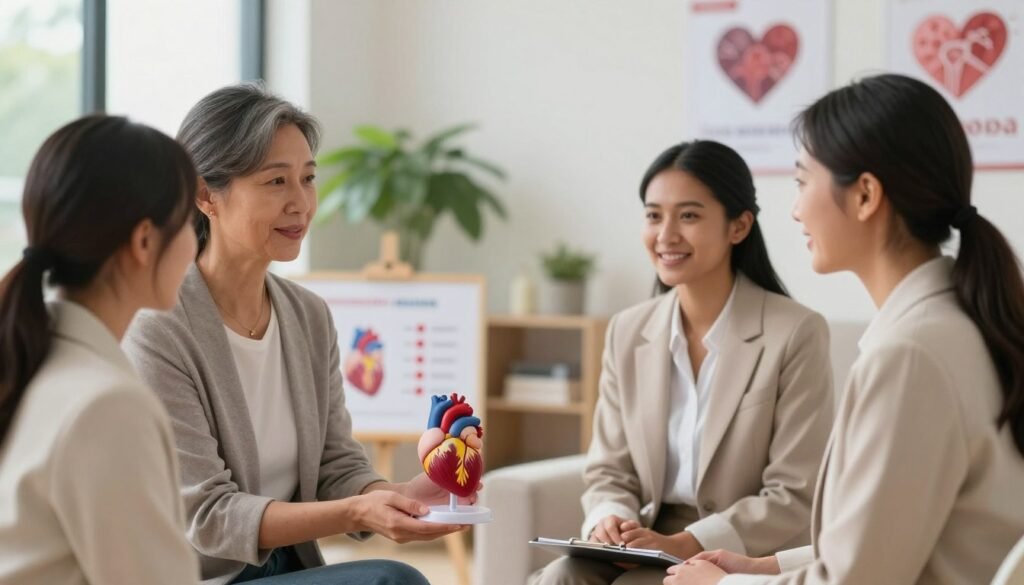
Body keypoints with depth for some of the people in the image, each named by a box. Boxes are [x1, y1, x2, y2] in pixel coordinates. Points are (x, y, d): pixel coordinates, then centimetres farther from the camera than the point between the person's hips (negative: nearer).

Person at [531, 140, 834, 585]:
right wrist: (609, 520, -14)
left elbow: (794, 497, -11)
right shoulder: (627, 333, 8)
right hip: (650, 547, 4)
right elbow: (609, 470, 10)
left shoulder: (796, 334, -9)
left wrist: (686, 545, -22)